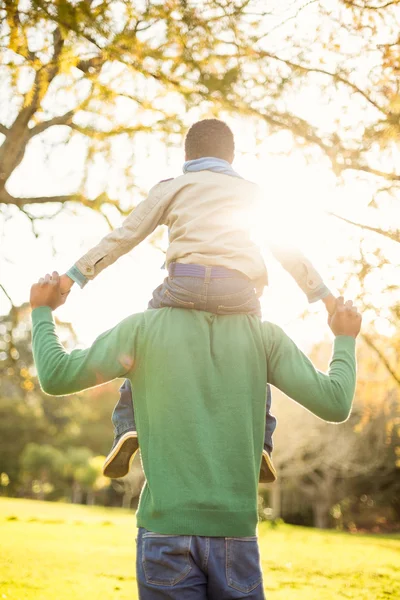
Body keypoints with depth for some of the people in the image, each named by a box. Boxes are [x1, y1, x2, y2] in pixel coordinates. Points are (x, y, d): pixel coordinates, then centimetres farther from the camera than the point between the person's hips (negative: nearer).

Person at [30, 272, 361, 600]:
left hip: (166, 528, -1)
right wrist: (345, 339, 19)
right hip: (237, 532, 1)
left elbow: (56, 376, 2)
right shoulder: (264, 334, 3)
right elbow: (334, 404, 2)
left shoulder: (144, 326, 0)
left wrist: (43, 311, 18)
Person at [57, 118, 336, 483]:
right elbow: (288, 252, 32)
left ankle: (129, 428, 1)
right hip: (239, 290, 2)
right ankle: (259, 442, 10)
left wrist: (75, 276, 21)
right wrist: (323, 294, 40)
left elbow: (124, 237, 19)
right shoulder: (251, 192, 30)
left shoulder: (172, 188, 24)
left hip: (186, 280, -1)